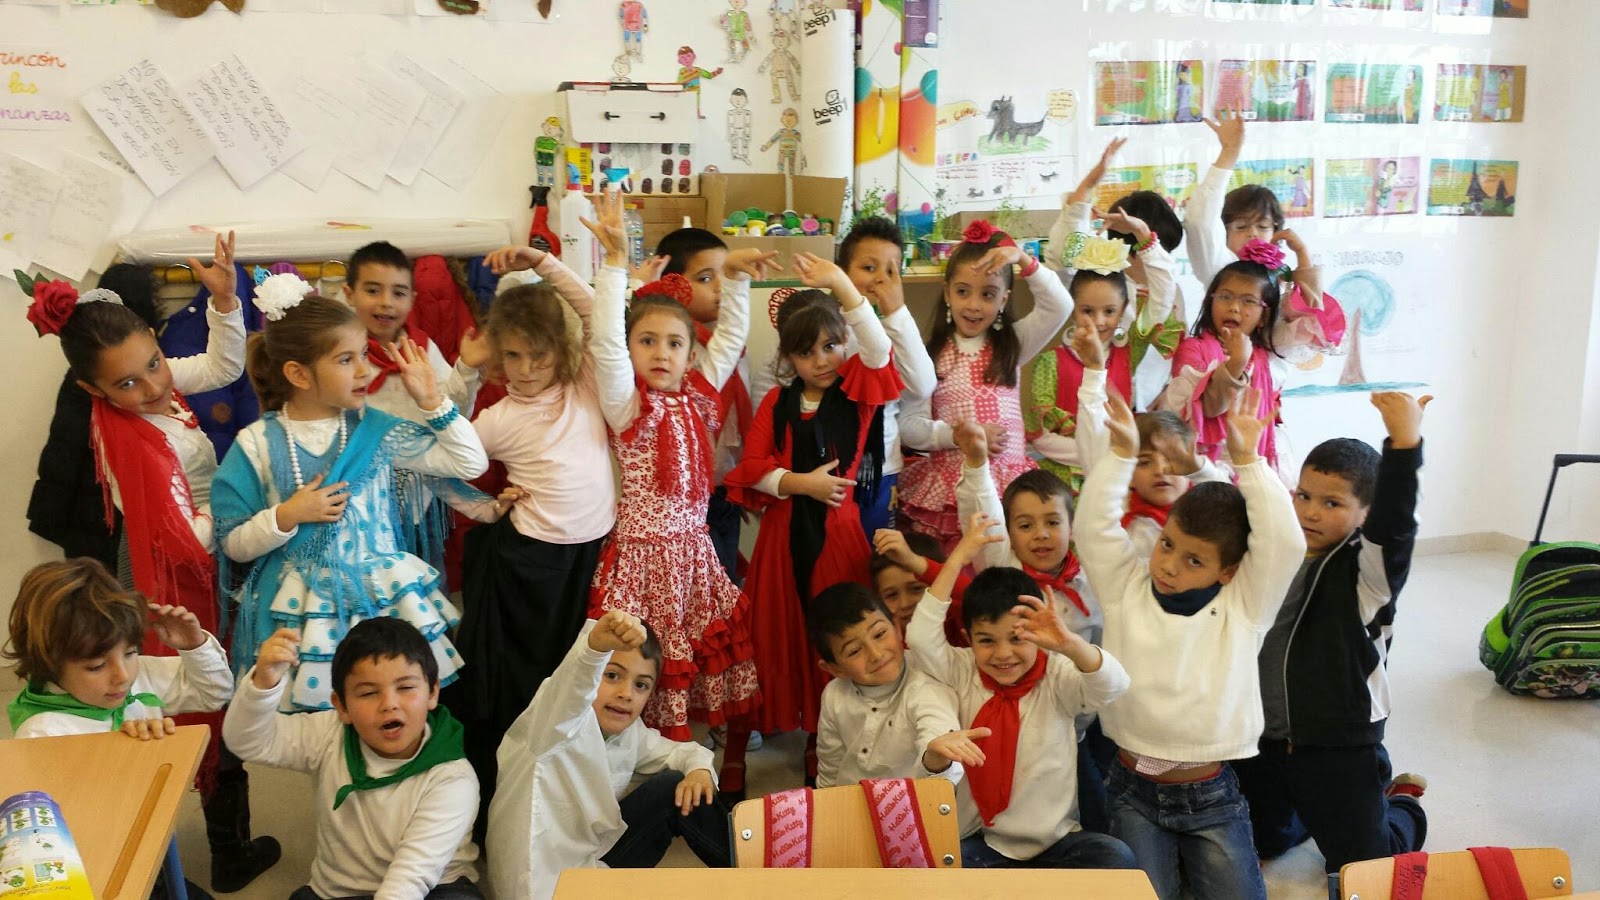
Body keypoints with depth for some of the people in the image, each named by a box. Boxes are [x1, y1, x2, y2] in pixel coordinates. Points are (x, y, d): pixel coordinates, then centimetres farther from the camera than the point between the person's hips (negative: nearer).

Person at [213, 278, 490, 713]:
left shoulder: (374, 430, -1)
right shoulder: (257, 444, -5)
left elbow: (470, 463, -1)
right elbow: (233, 546, -1)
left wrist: (432, 399, -6)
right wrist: (286, 517, -16)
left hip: (382, 599, 1)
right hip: (298, 611, -1)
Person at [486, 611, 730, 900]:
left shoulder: (627, 730, 0)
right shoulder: (559, 720, -23)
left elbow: (675, 749, 15)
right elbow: (569, 686, -45)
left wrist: (698, 768, -10)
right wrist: (596, 645, -68)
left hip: (591, 860, 8)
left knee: (675, 789, -3)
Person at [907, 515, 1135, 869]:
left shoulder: (1056, 678, -6)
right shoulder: (963, 675, -1)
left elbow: (1113, 685, -23)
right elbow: (922, 638, -16)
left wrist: (1068, 644, -45)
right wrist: (957, 559, -17)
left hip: (1054, 843, 0)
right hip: (979, 842, 0)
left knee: (1116, 858, -27)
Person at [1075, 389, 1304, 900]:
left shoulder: (1243, 606, -4)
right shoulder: (1127, 589, -2)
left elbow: (1285, 544, -16)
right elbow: (1094, 527, -10)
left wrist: (1247, 461, -18)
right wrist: (1121, 454, -19)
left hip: (1210, 795, 0)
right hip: (1135, 790, 0)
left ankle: (1195, 855, 25)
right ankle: (1166, 856, 18)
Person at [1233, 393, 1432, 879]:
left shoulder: (1365, 570, -15)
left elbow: (1394, 524, -37)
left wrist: (1404, 444, -51)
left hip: (1340, 746, -5)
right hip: (1262, 741, 5)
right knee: (1262, 840, 19)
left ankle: (1403, 806, 36)